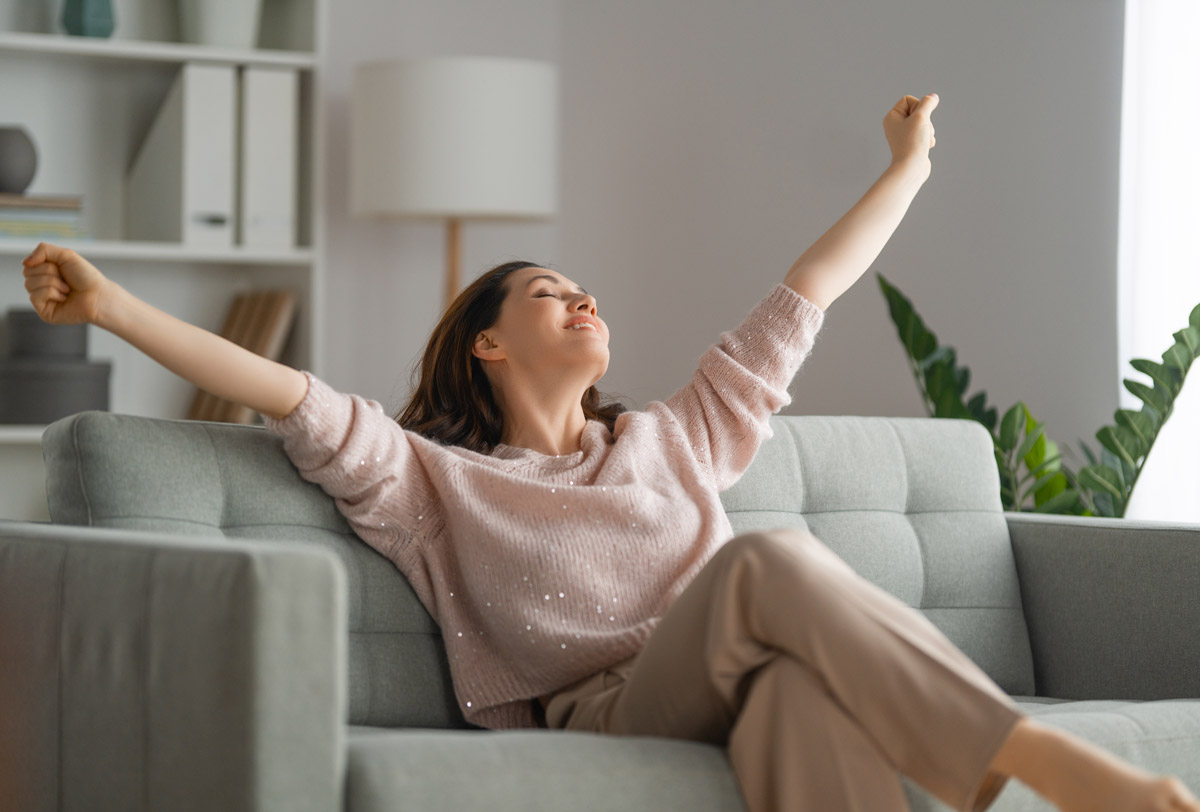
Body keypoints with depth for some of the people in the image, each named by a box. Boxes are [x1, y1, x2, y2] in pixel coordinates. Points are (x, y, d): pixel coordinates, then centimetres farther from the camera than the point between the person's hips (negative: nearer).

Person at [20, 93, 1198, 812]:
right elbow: (293, 399, 9)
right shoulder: (436, 484, 21)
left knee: (805, 685, -36)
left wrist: (906, 166, 41)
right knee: (773, 563, -31)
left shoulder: (674, 441, 33)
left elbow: (802, 302, 37)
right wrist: (110, 306, -1)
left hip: (738, 703, 4)